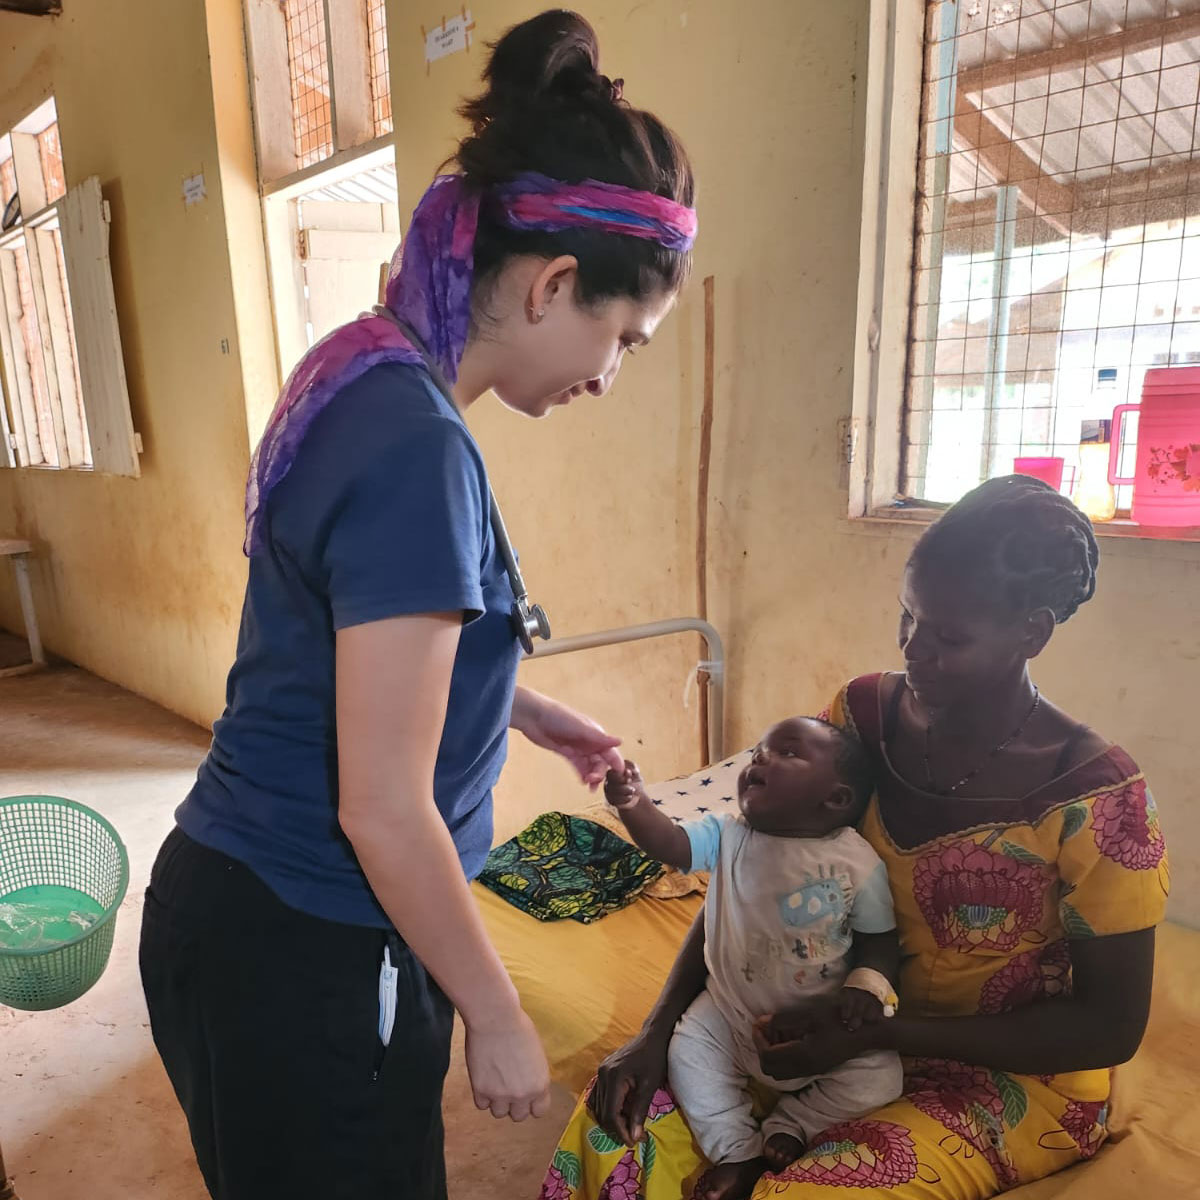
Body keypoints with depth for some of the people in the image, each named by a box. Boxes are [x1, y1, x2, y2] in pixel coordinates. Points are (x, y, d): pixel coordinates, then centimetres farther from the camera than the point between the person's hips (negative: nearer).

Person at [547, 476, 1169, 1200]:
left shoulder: (1095, 798, -20)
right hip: (842, 1027, 4)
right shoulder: (862, 715, -9)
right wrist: (660, 1028, -13)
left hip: (1012, 1077, -3)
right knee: (618, 1122, -12)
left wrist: (875, 1036, -22)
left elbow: (1112, 1028, -14)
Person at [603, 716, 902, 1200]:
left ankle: (788, 1125, 9)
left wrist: (870, 983, -27)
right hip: (731, 1010, 2)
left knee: (878, 1077, -15)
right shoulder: (728, 836, -11)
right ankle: (737, 1151, 9)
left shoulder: (858, 863, -15)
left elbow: (880, 939, -7)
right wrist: (635, 804, -45)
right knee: (686, 1051, -12)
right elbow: (669, 844, -26)